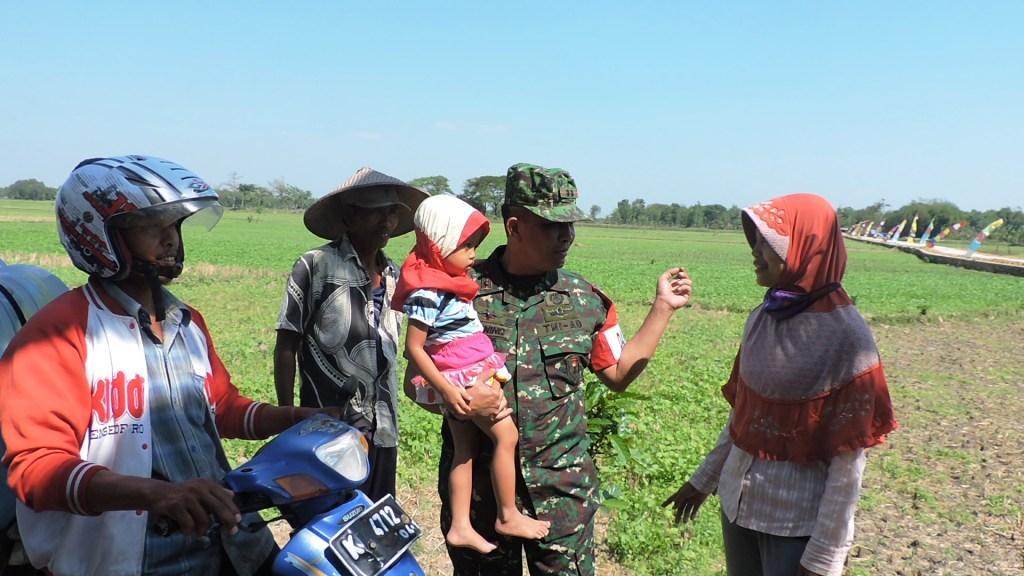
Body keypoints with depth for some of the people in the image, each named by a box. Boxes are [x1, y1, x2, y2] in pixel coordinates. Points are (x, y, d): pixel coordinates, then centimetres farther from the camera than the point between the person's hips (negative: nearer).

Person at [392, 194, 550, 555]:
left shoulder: (447, 282, 8)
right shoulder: (427, 291, -20)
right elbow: (413, 347, -20)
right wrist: (445, 388, -22)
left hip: (471, 377, 9)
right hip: (461, 380, -9)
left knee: (465, 450, 12)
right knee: (506, 436, -3)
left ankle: (460, 526, 19)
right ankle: (508, 517, 9)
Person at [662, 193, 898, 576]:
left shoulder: (846, 337, -17)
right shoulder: (763, 318, -1)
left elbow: (848, 459, -16)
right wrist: (704, 480, 16)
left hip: (799, 521, -5)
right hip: (738, 502, 6)